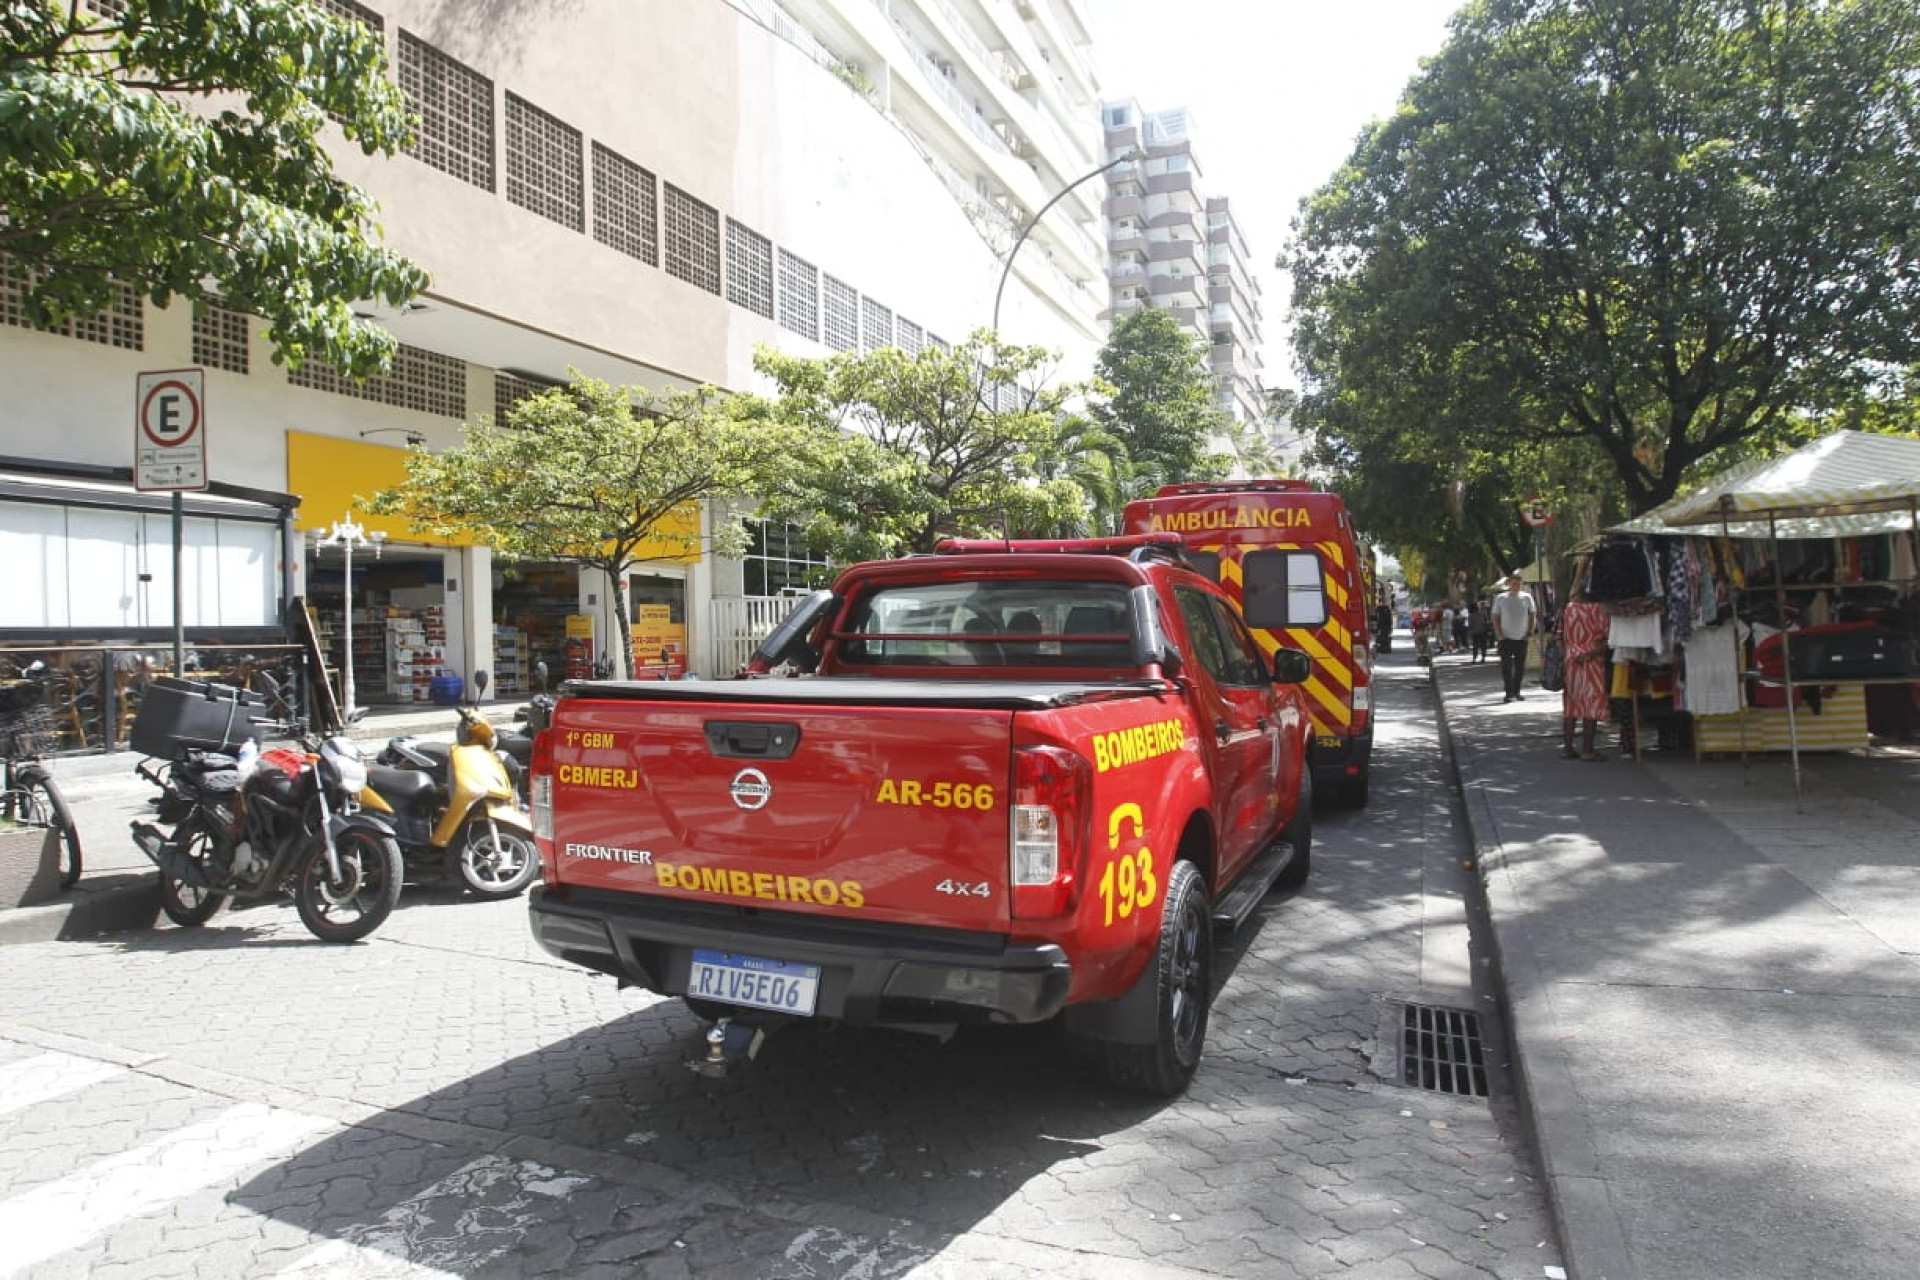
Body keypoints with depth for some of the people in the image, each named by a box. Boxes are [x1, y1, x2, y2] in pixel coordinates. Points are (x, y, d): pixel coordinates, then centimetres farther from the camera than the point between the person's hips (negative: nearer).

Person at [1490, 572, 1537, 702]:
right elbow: (1495, 617, 3)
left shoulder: (1527, 597, 3)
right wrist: (1499, 634, -6)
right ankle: (1509, 693, -4)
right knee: (1506, 667, -7)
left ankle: (1516, 692, 18)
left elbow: (1533, 615, 10)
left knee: (1520, 667, 6)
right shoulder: (1500, 598, 0)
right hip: (1506, 638, -2)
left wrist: (1530, 631, 0)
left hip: (1522, 638, 2)